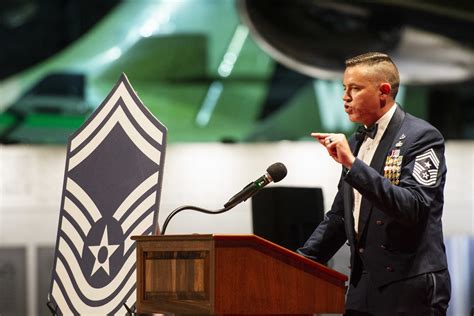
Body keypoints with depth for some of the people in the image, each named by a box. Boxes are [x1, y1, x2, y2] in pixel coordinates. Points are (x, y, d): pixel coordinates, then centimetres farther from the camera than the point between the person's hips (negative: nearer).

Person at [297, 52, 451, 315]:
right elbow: (339, 216, 21)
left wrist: (353, 165, -24)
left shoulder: (422, 136, -8)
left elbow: (413, 208, -21)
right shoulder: (356, 142, 15)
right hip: (363, 287, 7)